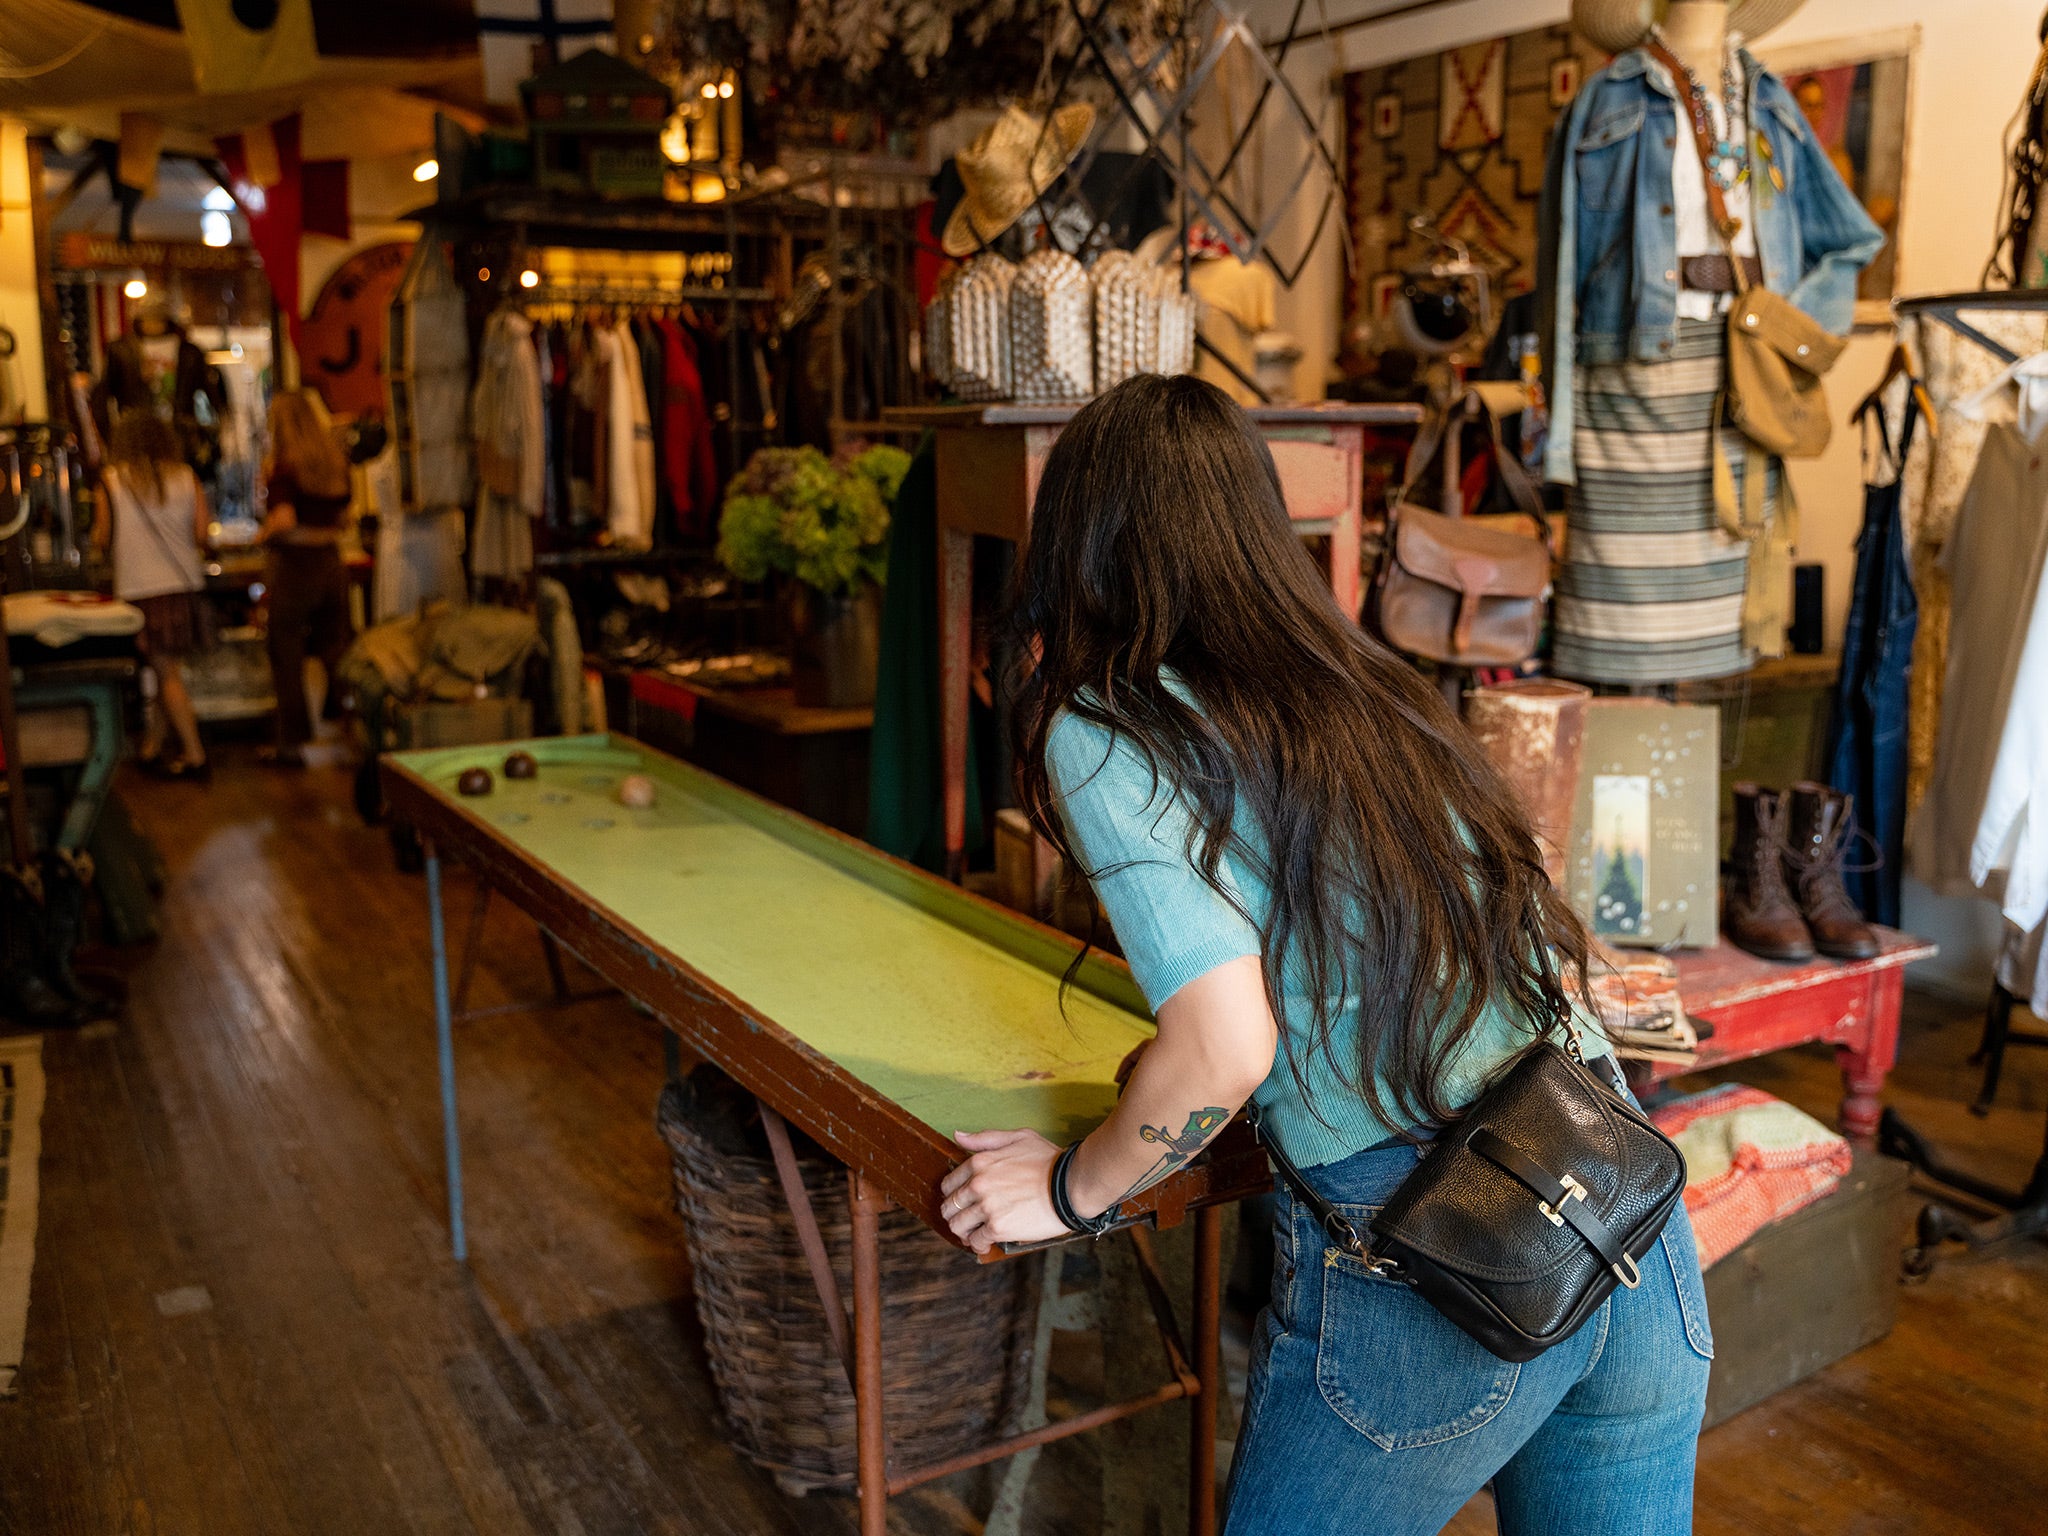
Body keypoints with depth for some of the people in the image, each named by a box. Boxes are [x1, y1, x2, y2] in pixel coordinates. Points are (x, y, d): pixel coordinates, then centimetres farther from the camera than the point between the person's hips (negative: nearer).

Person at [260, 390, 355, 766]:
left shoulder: (285, 466, -13)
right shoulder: (337, 460, 4)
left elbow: (285, 519, -23)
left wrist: (266, 532, -5)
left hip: (294, 564, -5)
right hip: (331, 561, 5)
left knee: (288, 657, 6)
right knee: (334, 654, 13)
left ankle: (294, 742, 10)